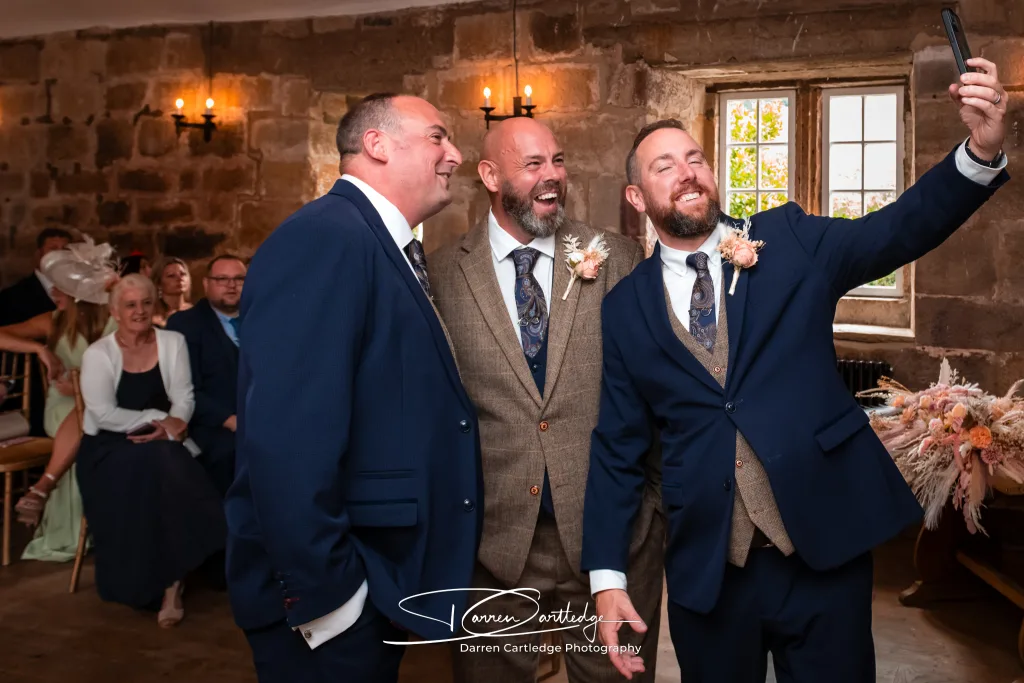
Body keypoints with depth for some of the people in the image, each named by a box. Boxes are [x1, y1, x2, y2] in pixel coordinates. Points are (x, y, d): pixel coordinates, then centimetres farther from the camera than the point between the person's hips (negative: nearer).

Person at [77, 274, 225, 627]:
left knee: (171, 475, -31)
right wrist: (156, 418, -14)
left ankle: (170, 578, -21)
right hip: (109, 447, -2)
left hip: (162, 443, 2)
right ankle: (168, 580, -18)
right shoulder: (98, 354, -2)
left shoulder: (173, 342, 5)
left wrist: (174, 424, -20)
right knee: (152, 471, -33)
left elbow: (185, 397, 1)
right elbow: (103, 414, -11)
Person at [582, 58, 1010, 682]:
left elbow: (904, 228, -10)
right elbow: (618, 448, 2)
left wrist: (981, 150, -29)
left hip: (827, 545, 0)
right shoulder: (625, 307, 2)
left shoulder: (790, 241, 2)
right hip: (705, 569, 1)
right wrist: (608, 576, -3)